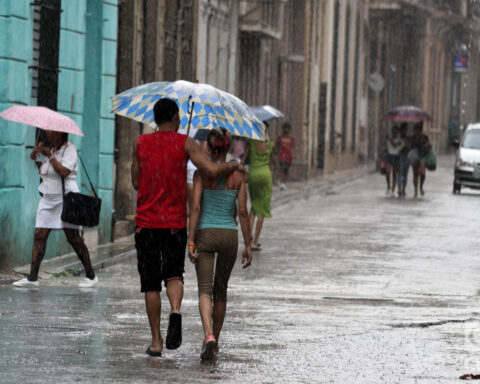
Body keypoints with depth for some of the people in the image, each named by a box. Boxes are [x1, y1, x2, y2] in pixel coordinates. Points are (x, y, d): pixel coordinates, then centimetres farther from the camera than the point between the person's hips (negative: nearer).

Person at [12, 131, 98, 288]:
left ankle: (91, 276, 4)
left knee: (74, 238, -6)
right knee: (39, 236, -2)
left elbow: (64, 172, -21)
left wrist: (49, 156, -16)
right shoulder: (52, 150, 17)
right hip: (47, 198, 8)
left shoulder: (69, 149, -7)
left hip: (65, 198, -8)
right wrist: (37, 159, 8)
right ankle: (32, 278, -4)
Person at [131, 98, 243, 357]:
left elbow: (136, 182, 9)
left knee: (150, 284, 7)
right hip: (175, 222, -1)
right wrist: (235, 166, 5)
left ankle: (156, 340, 6)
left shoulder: (141, 143, 4)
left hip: (146, 222, 1)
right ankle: (175, 311, -19)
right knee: (173, 274, 12)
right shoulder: (185, 143, -2)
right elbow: (212, 170, -13)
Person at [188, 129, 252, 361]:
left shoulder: (201, 174, -5)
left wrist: (190, 242, -10)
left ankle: (209, 336, -27)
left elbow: (196, 208, -11)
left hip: (205, 235, -2)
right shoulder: (237, 175, -1)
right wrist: (247, 246, 4)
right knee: (221, 289, 18)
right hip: (229, 235, 2)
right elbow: (242, 212, -2)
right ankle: (215, 340, 26)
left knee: (205, 290, -4)